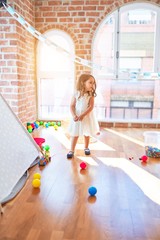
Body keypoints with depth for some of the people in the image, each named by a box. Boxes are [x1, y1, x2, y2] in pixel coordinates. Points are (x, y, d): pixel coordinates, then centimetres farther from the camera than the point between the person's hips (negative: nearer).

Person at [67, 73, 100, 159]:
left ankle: (86, 148, 37)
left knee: (87, 133, 16)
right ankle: (71, 150, 15)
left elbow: (91, 107, -16)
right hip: (77, 117, 0)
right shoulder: (76, 94, -9)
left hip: (87, 117, 1)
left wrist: (83, 115, -25)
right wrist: (74, 115, -22)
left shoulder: (91, 95, -9)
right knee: (75, 134, 5)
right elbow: (72, 106, -8)